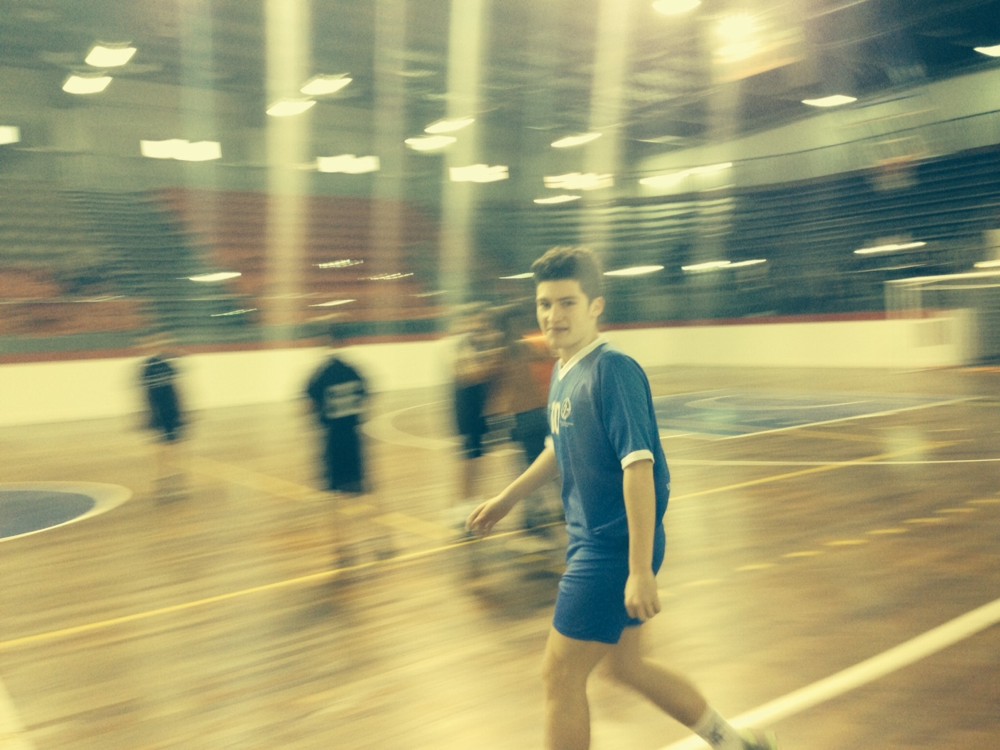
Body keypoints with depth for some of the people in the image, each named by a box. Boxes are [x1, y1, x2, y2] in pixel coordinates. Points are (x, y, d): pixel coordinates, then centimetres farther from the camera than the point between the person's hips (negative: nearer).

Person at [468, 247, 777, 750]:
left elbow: (639, 467, -24)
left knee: (560, 676, 1)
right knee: (625, 664, 21)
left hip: (615, 549, -9)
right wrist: (506, 499, 29)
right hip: (592, 543, 9)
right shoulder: (563, 372, 7)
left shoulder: (613, 371, -19)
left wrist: (640, 570, -27)